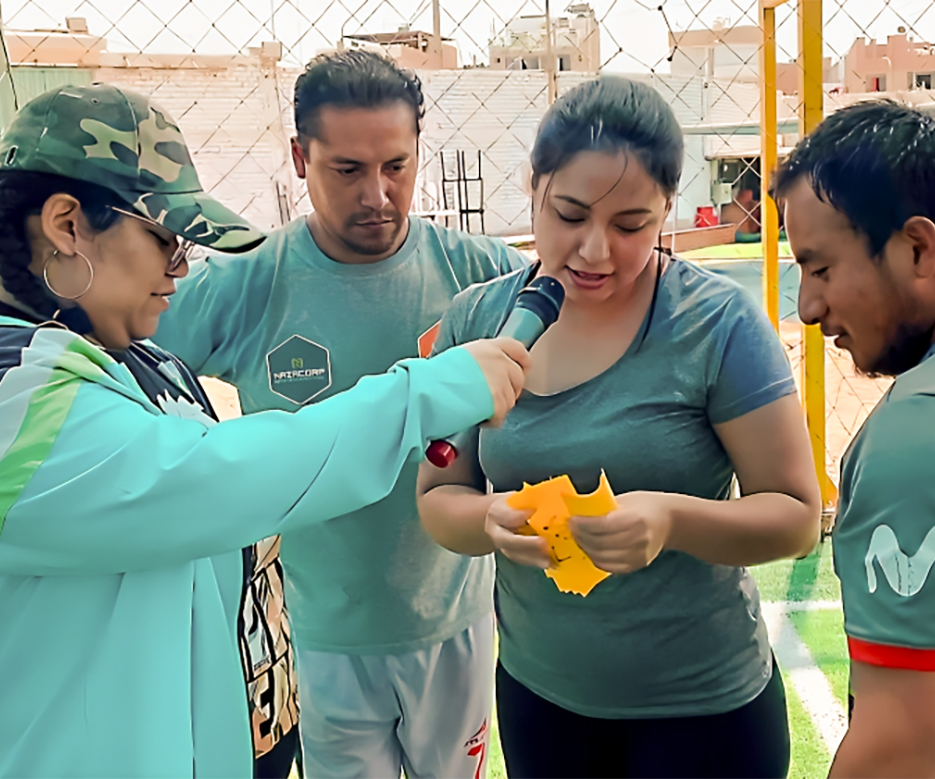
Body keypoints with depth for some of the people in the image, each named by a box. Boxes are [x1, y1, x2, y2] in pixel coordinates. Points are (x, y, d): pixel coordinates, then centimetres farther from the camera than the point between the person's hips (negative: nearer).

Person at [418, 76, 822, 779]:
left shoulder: (719, 324, -16)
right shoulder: (477, 320, -6)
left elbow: (795, 516, -12)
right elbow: (437, 497, -1)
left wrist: (673, 520, -31)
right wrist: (492, 520, -23)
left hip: (701, 705, -3)